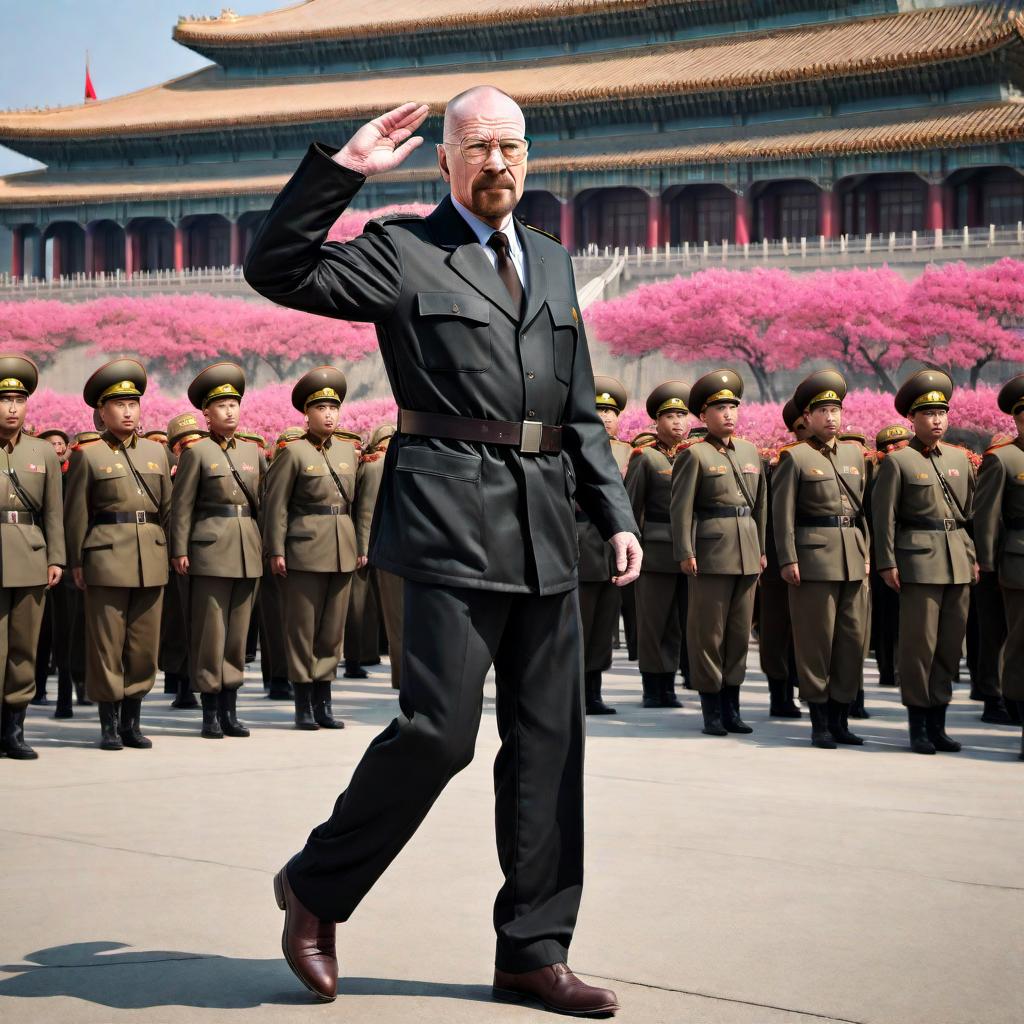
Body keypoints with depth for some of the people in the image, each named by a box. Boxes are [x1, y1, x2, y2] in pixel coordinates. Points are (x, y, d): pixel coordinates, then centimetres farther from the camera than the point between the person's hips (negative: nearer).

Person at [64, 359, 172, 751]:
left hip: (151, 558, 4)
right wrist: (76, 562, -2)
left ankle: (132, 722, 16)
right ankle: (109, 725, 8)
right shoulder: (88, 455, 1)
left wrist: (173, 551, 11)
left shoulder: (156, 452, 13)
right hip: (107, 558, -4)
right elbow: (76, 513, 1)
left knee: (145, 642, 6)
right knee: (107, 642, -1)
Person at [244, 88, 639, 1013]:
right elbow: (278, 271, -8)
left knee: (549, 740, 6)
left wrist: (615, 514, 11)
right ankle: (317, 887, 12)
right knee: (439, 729, -11)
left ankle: (534, 952, 14)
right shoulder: (402, 251, 4)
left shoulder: (553, 264, 20)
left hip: (543, 524, 6)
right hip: (452, 516, -6)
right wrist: (342, 169, -13)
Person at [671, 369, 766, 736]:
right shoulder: (694, 455, -4)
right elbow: (682, 507, -8)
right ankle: (711, 709, 6)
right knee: (709, 630, -1)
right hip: (711, 554, -6)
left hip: (747, 553, 6)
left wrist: (762, 548, 17)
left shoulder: (749, 451, 15)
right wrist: (685, 552, -14)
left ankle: (731, 705, 17)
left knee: (740, 630, 9)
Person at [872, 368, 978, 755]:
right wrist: (887, 563, -9)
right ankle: (918, 726, 4)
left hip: (958, 561, 5)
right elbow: (883, 515, -4)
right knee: (919, 642, -5)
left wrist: (974, 557, 12)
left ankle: (937, 722, 15)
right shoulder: (897, 461, -2)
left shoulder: (959, 458, 14)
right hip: (919, 560, -5)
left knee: (951, 643, 6)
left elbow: (971, 511, 18)